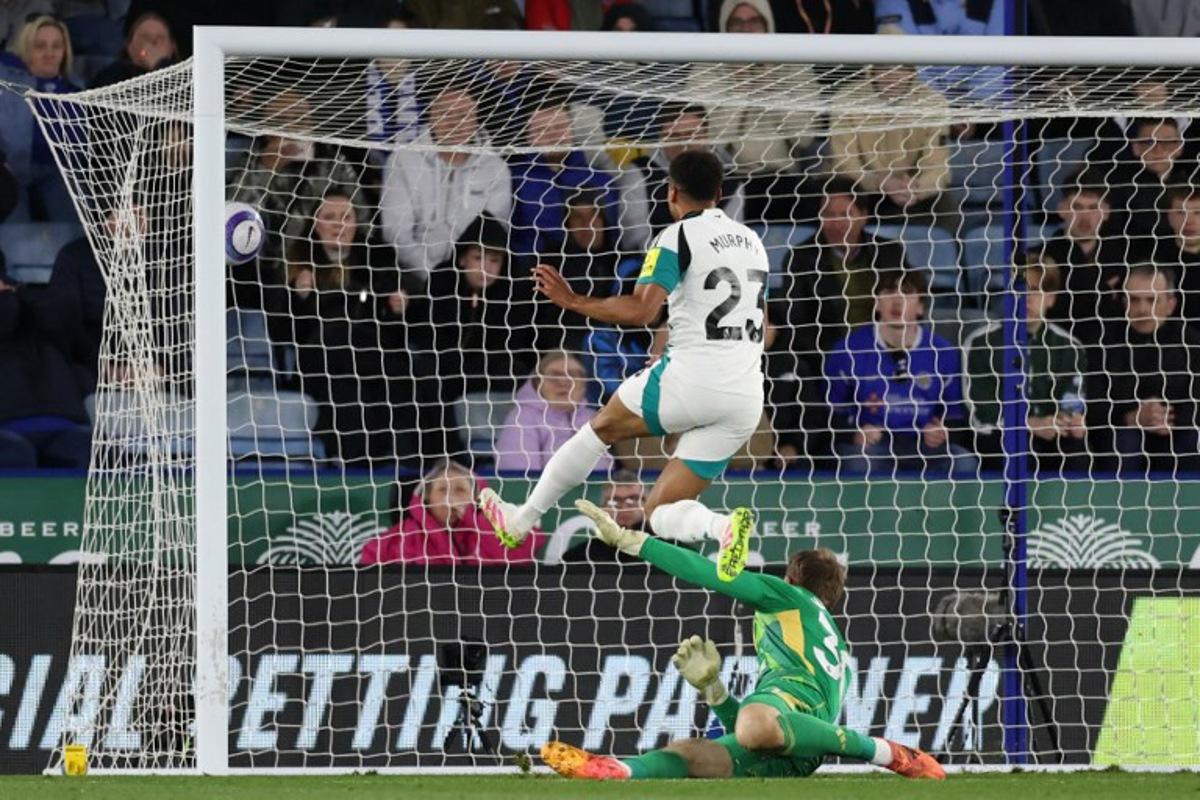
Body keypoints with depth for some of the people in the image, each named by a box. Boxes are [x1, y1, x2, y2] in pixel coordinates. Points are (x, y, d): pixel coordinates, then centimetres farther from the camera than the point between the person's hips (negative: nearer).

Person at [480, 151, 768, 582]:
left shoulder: (679, 238, -5)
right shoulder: (752, 241, 18)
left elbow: (640, 310, -18)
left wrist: (573, 300, -8)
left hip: (691, 378, -6)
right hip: (746, 399, 6)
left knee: (600, 429, 22)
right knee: (661, 512, 9)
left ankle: (520, 520, 31)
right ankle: (726, 525, -24)